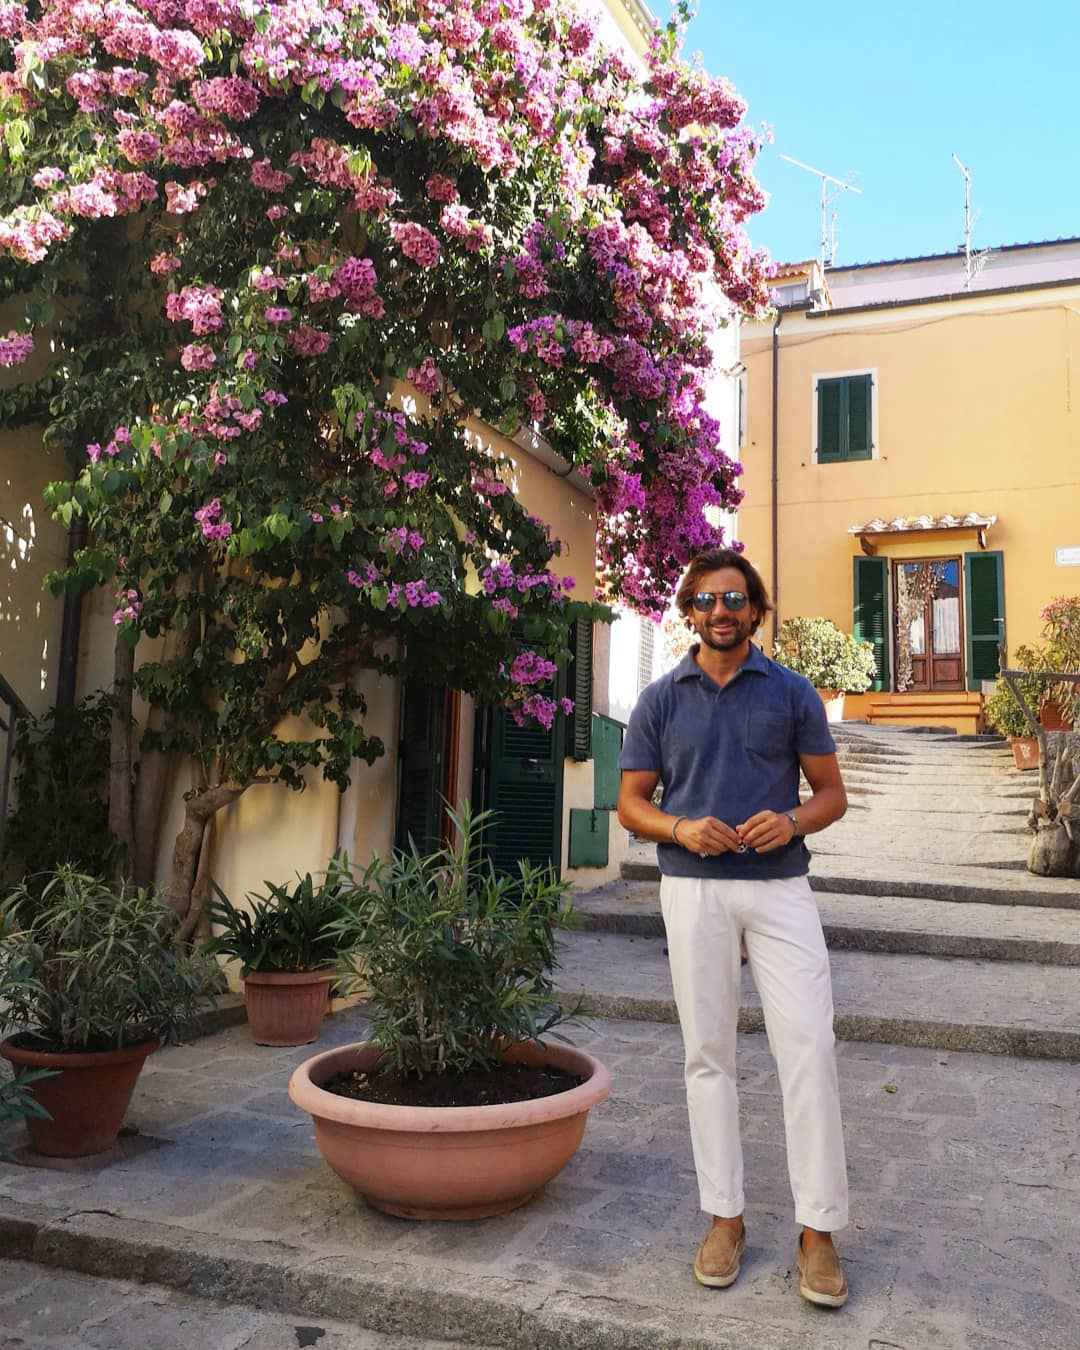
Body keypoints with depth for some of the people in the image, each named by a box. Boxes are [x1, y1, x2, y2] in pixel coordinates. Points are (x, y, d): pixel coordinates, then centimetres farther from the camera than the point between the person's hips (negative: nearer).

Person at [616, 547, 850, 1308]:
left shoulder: (793, 694, 3)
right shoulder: (661, 700, 5)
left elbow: (832, 792, 8)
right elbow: (631, 803, 7)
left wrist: (793, 821, -14)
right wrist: (680, 829, -13)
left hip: (781, 887, 0)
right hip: (694, 890, 1)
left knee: (809, 1047, -6)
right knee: (708, 1053, 6)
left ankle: (820, 1229, 6)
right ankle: (726, 1218, 18)